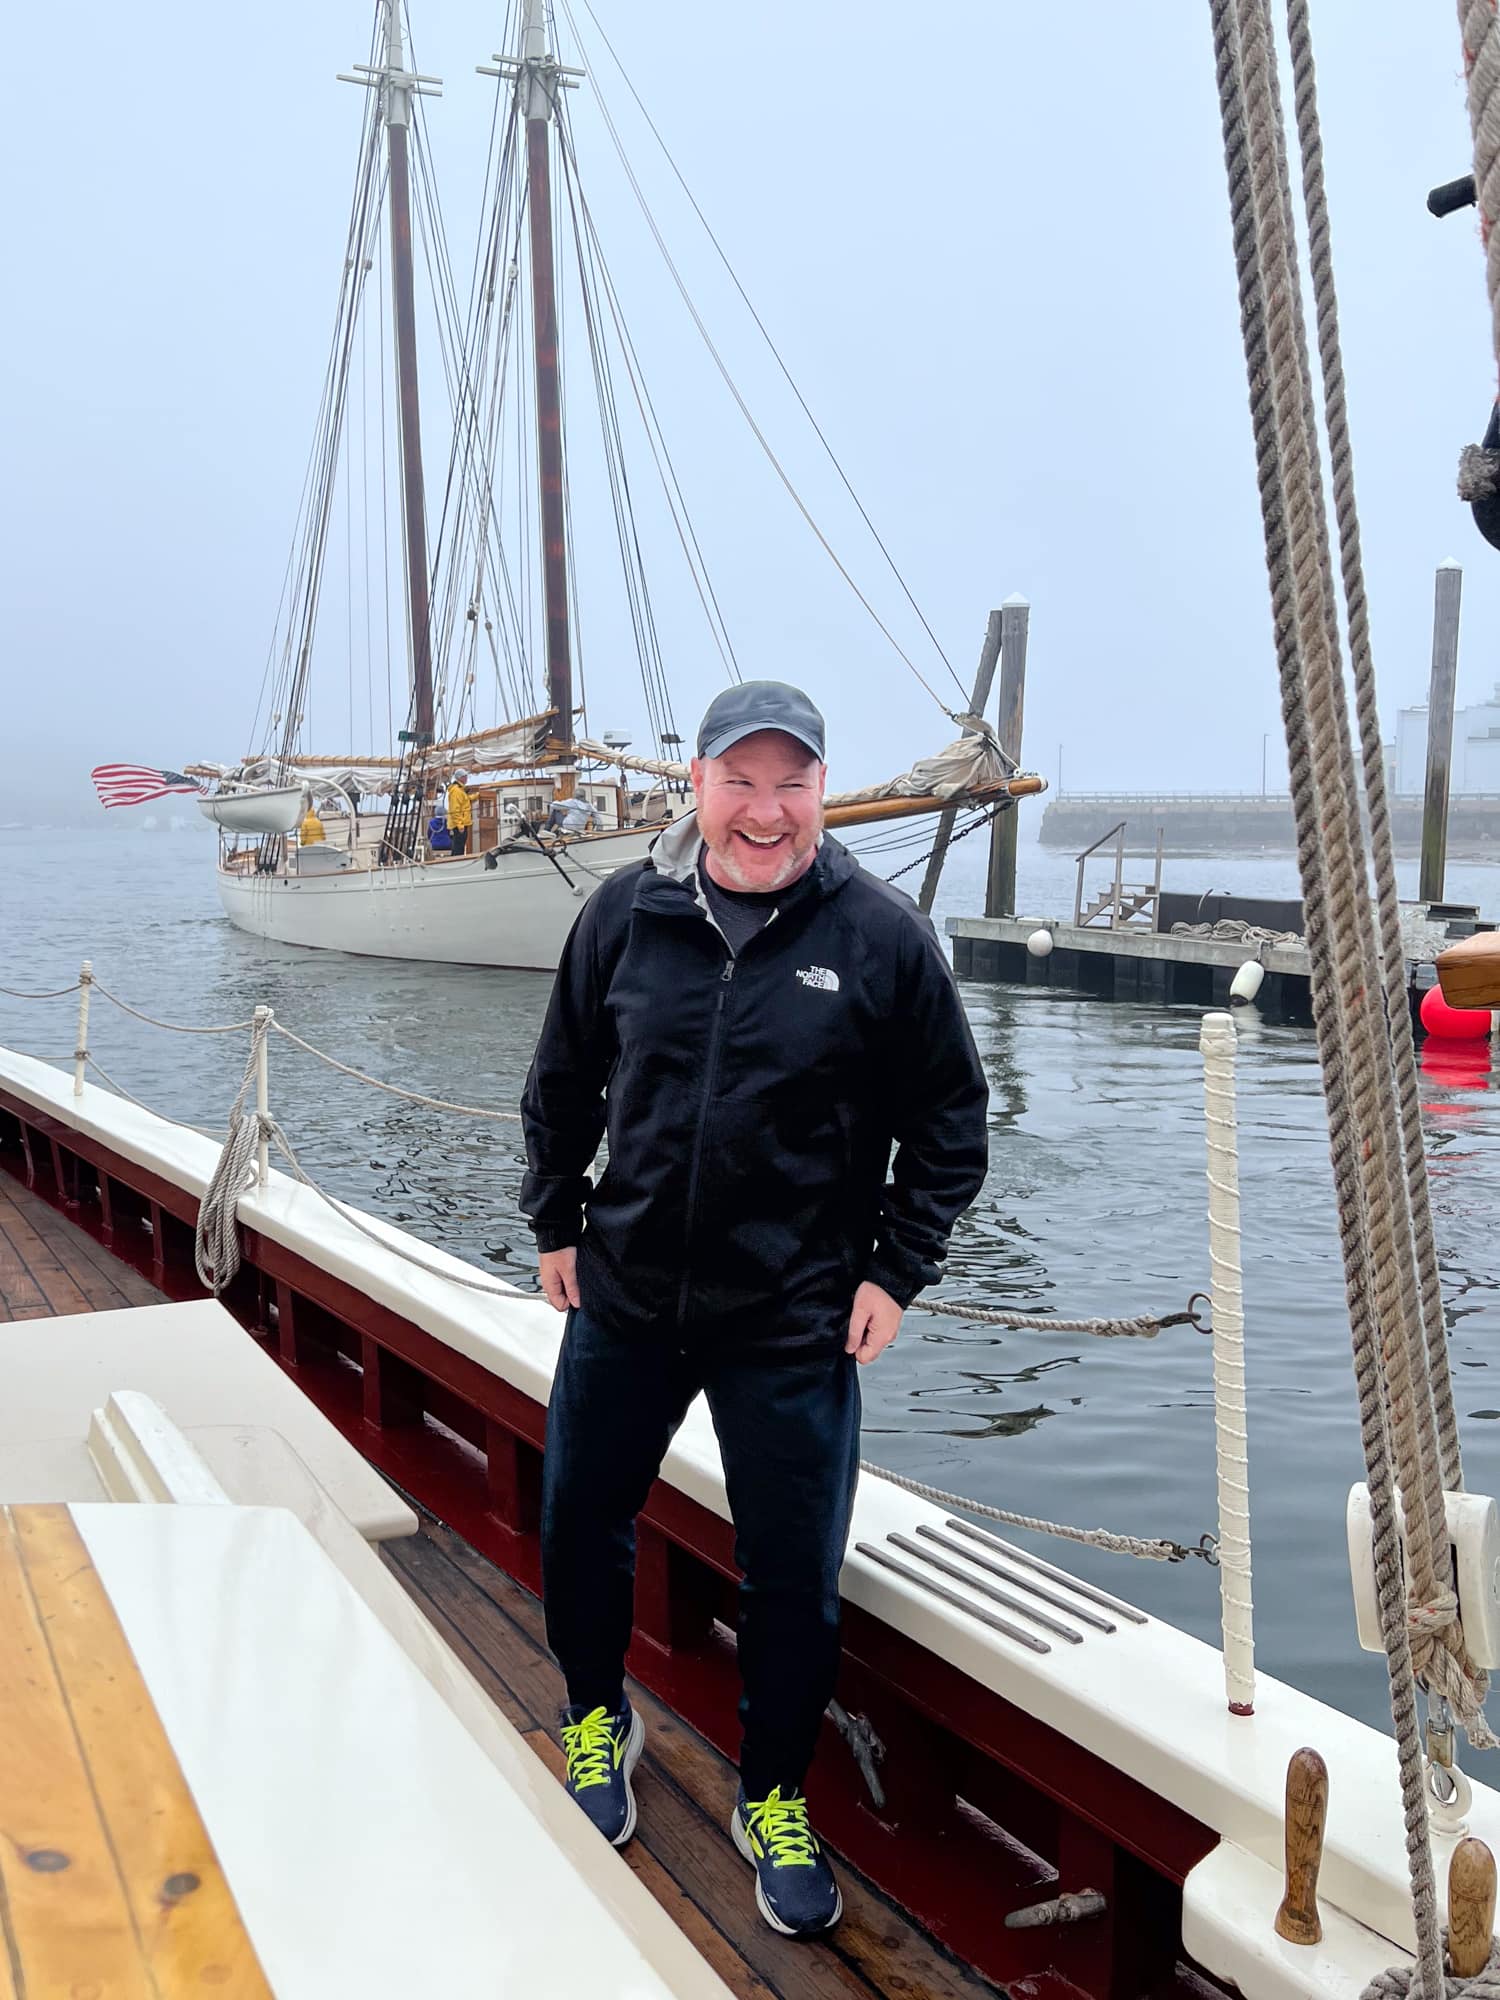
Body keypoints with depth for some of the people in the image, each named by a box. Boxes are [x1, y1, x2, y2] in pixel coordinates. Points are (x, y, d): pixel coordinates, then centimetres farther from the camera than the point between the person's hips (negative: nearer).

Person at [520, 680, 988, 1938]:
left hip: (794, 1325, -2)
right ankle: (596, 1718, 45)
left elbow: (951, 1121, -1)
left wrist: (897, 1271, -4)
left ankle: (775, 1805, 30)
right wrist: (555, 1223, 8)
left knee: (795, 1577, 6)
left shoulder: (882, 936, -9)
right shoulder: (626, 914, -3)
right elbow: (562, 1082, 10)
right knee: (580, 1521, 16)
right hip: (624, 1298, 3)